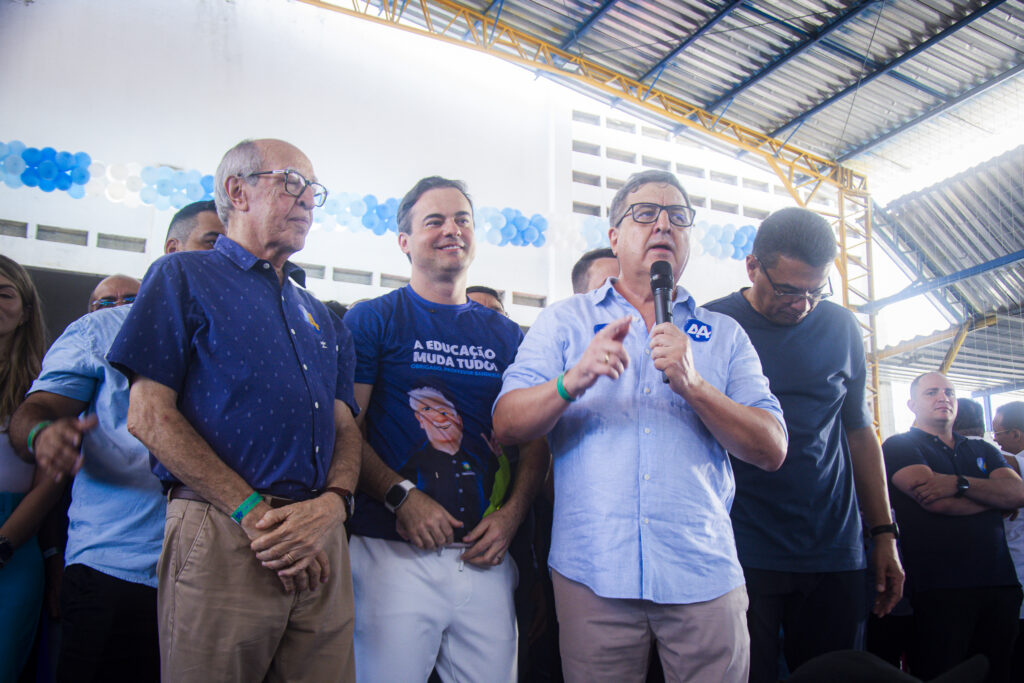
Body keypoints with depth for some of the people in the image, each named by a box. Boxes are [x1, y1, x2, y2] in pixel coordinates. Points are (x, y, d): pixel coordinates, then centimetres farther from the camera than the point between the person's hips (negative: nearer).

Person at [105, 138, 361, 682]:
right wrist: (255, 513, -13)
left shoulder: (318, 314, 22)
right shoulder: (185, 278, 6)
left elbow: (345, 426, 16)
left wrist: (332, 503, -7)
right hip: (222, 537, -5)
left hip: (320, 544, 5)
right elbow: (149, 415, -5)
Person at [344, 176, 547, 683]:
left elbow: (534, 441, 14)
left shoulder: (506, 335, 15)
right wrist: (401, 496, -16)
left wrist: (511, 514, -1)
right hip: (395, 551, -3)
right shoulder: (372, 320, 3)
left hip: (484, 557, 4)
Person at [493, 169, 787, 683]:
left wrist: (692, 385, -14)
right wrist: (573, 382, -20)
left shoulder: (724, 335, 11)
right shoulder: (563, 322, 9)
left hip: (704, 575, 2)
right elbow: (507, 426, -2)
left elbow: (772, 450, 1)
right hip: (593, 575, -1)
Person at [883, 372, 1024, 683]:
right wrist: (994, 495, 3)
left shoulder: (983, 451, 20)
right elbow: (937, 503, -13)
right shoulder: (899, 446, 2)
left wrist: (960, 484, -15)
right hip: (940, 587, -5)